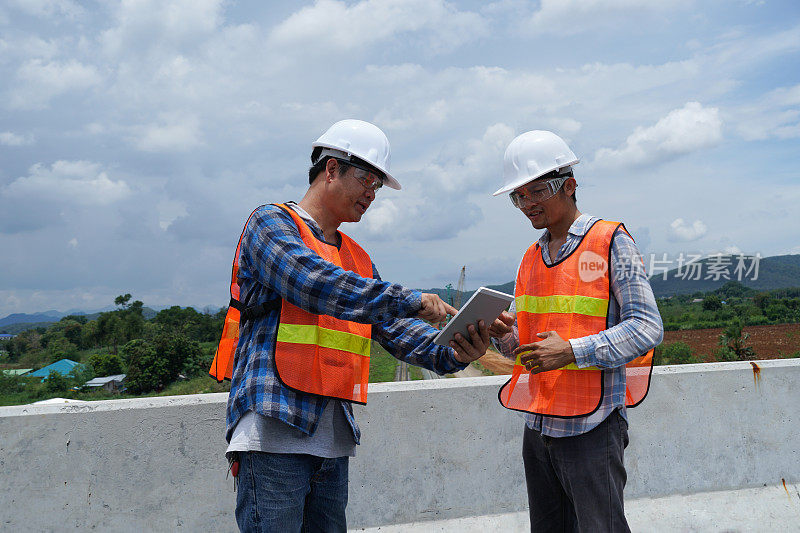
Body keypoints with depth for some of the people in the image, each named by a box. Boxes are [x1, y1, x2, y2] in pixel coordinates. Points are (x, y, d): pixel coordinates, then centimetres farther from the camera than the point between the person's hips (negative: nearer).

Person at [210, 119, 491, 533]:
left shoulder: (358, 260, 20)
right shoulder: (271, 223, -2)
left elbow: (397, 330, 10)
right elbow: (312, 284, -22)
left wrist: (450, 354, -10)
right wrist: (410, 300, -22)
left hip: (334, 440, 7)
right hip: (275, 431, -7)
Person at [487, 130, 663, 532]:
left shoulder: (611, 243, -6)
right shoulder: (531, 258, 14)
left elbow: (647, 328, -12)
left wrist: (572, 351, -22)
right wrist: (503, 334, -6)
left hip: (592, 427, -6)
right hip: (537, 426, 7)